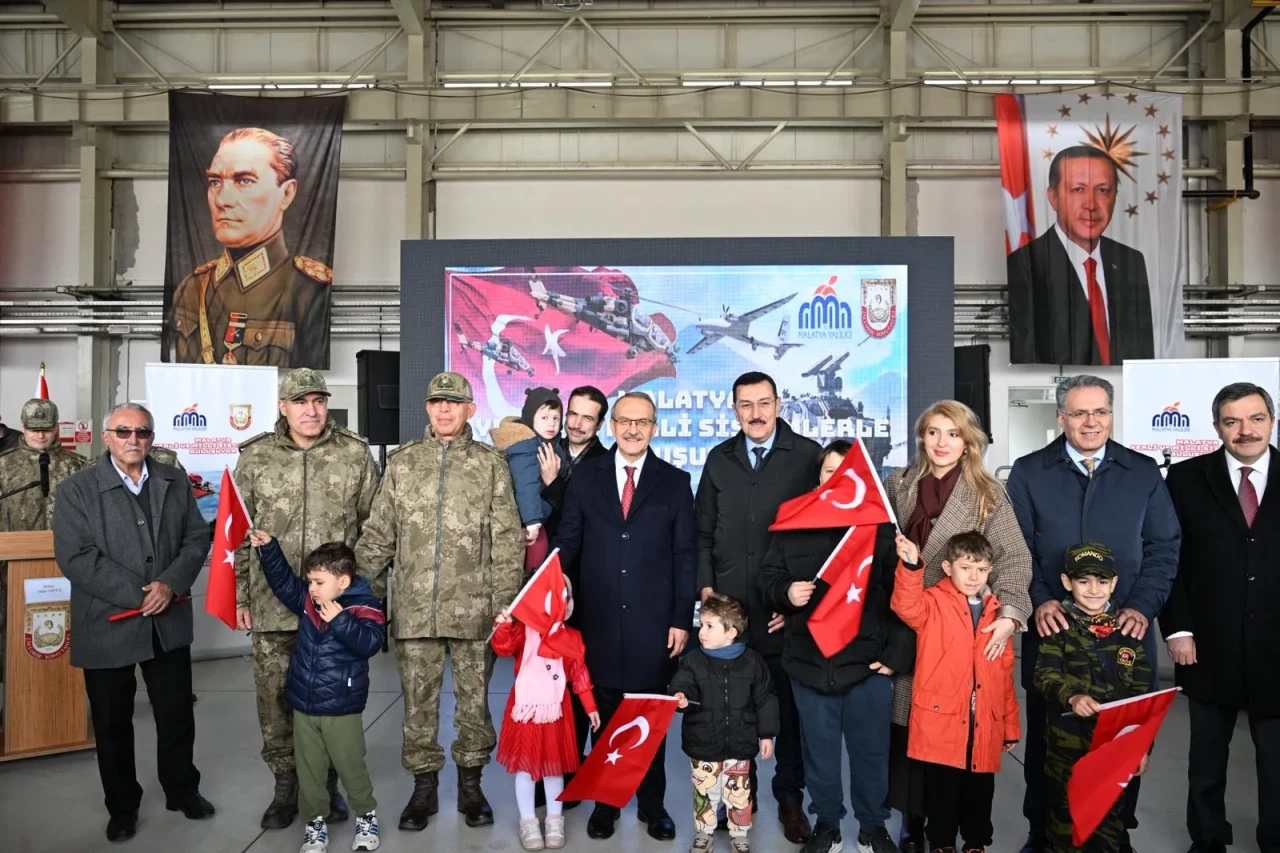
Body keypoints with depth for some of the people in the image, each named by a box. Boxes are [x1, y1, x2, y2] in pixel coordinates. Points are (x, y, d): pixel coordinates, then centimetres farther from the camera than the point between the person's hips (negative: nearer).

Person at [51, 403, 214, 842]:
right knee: (113, 723, 12)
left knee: (177, 713, 14)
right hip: (108, 625, -2)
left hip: (168, 622, 3)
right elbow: (75, 557, -14)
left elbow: (197, 538, 3)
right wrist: (136, 595, -19)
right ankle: (122, 807, 31)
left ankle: (182, 790, 33)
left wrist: (171, 584, -14)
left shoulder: (175, 482, 5)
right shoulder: (76, 488, -6)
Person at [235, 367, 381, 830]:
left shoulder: (355, 454, -1)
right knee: (275, 697, 9)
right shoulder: (255, 458, 2)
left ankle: (327, 782, 29)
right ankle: (285, 786, 27)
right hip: (273, 605, 1)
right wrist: (240, 596, 3)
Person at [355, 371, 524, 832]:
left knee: (473, 699, 9)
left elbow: (507, 541, 0)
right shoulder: (402, 462, 7)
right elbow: (377, 534, 9)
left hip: (474, 611, -1)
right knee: (418, 703, 10)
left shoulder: (491, 464, 2)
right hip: (414, 610, 2)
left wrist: (504, 603, -5)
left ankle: (470, 783, 27)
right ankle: (423, 786, 27)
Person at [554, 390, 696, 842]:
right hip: (598, 620, 1)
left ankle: (652, 804, 28)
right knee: (604, 716, 10)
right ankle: (605, 801, 27)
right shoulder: (585, 476, 5)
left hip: (653, 622, 0)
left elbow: (685, 555, 1)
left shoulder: (675, 481, 3)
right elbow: (567, 545, 5)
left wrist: (682, 618, -4)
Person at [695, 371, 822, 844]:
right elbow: (703, 530, 12)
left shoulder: (808, 455, -2)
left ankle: (790, 797, 26)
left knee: (789, 708, 9)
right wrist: (706, 586, 3)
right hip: (729, 608, 3)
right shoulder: (719, 459, 10)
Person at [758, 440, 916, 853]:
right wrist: (786, 592, -12)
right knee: (819, 751, 13)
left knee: (871, 751, 11)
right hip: (809, 661, 2)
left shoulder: (882, 526, -2)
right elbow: (768, 579, 10)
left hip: (869, 663, -1)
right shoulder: (793, 525, 4)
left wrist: (897, 655, -7)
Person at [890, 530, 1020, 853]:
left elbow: (1005, 675, 14)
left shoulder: (996, 613, 10)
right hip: (941, 721, -4)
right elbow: (907, 606, -29)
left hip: (984, 726, 4)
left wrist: (1011, 726, 16)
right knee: (942, 791, 8)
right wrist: (911, 566, -45)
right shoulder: (934, 602, -4)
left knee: (980, 792, 17)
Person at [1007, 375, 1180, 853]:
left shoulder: (1144, 473, 6)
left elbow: (1164, 546, 5)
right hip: (1052, 629, -1)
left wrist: (1142, 607, -7)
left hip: (1125, 633, 1)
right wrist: (1038, 601, -13)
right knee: (1046, 737, 10)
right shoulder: (1028, 473, 2)